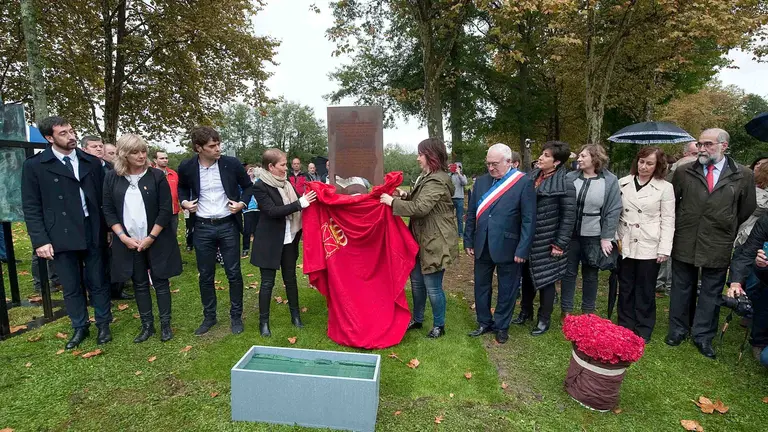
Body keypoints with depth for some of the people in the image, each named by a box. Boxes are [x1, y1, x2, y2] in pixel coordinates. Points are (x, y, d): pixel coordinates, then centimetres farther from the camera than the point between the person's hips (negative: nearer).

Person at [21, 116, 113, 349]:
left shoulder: (92, 162, 4)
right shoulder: (34, 165, -2)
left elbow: (103, 199, 6)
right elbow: (31, 207, -2)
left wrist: (108, 230, 3)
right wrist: (40, 240, -9)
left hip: (92, 232, 1)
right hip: (61, 235, -1)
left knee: (98, 282, 11)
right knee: (71, 287, 12)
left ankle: (103, 324, 26)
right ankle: (80, 328, 29)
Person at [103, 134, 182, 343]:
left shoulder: (157, 175, -5)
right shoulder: (112, 178, 1)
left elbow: (166, 209, -8)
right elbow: (108, 210, 3)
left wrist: (151, 237, -12)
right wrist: (123, 237, -8)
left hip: (157, 240, -2)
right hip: (128, 242, 2)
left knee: (160, 282, 6)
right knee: (139, 284, 12)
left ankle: (165, 324, 18)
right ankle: (147, 325, 24)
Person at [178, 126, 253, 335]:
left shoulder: (232, 164, -8)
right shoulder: (187, 167, -4)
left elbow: (248, 186, 6)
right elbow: (182, 187, 17)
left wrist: (242, 203, -9)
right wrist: (184, 202, -1)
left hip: (228, 225, -1)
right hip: (202, 228, 2)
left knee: (233, 273, 5)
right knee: (205, 275, 11)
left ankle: (236, 316, 21)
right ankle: (209, 316, 29)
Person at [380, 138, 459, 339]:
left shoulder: (437, 181, -20)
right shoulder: (428, 177, 12)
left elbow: (420, 208, -27)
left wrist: (393, 202, -19)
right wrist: (405, 195, 2)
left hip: (435, 243, -10)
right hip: (422, 240, 10)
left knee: (433, 287, 2)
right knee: (417, 281, 18)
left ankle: (439, 326, 21)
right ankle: (417, 319, 35)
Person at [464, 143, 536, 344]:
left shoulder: (524, 183, -10)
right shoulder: (481, 181, 5)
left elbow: (529, 219, -10)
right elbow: (471, 213, 9)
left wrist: (523, 250, -13)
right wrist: (468, 241, 8)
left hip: (507, 247, -4)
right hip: (482, 246, 5)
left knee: (507, 289, 12)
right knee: (481, 286, 15)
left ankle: (501, 326, 31)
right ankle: (484, 323, 34)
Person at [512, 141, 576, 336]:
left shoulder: (565, 184, -14)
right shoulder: (532, 176, 3)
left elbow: (569, 216, -13)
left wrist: (560, 244, -14)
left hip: (546, 242, -5)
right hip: (527, 239, 6)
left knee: (545, 279, 9)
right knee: (527, 276, 18)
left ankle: (544, 319, 26)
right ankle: (526, 311, 37)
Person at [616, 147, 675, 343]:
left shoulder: (665, 188, -2)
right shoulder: (623, 183, 3)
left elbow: (668, 221, -3)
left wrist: (664, 249, -9)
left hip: (649, 248, -2)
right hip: (625, 246, 2)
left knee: (645, 291, 8)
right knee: (625, 289, 12)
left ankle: (643, 332, 22)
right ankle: (624, 327, 25)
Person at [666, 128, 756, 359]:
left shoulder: (743, 175, -2)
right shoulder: (684, 172, -3)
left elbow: (747, 209, 9)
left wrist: (726, 229, 11)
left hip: (718, 246, 0)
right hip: (684, 243, 0)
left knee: (711, 293, 11)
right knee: (682, 289, 12)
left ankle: (703, 336, 26)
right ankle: (677, 330, 27)